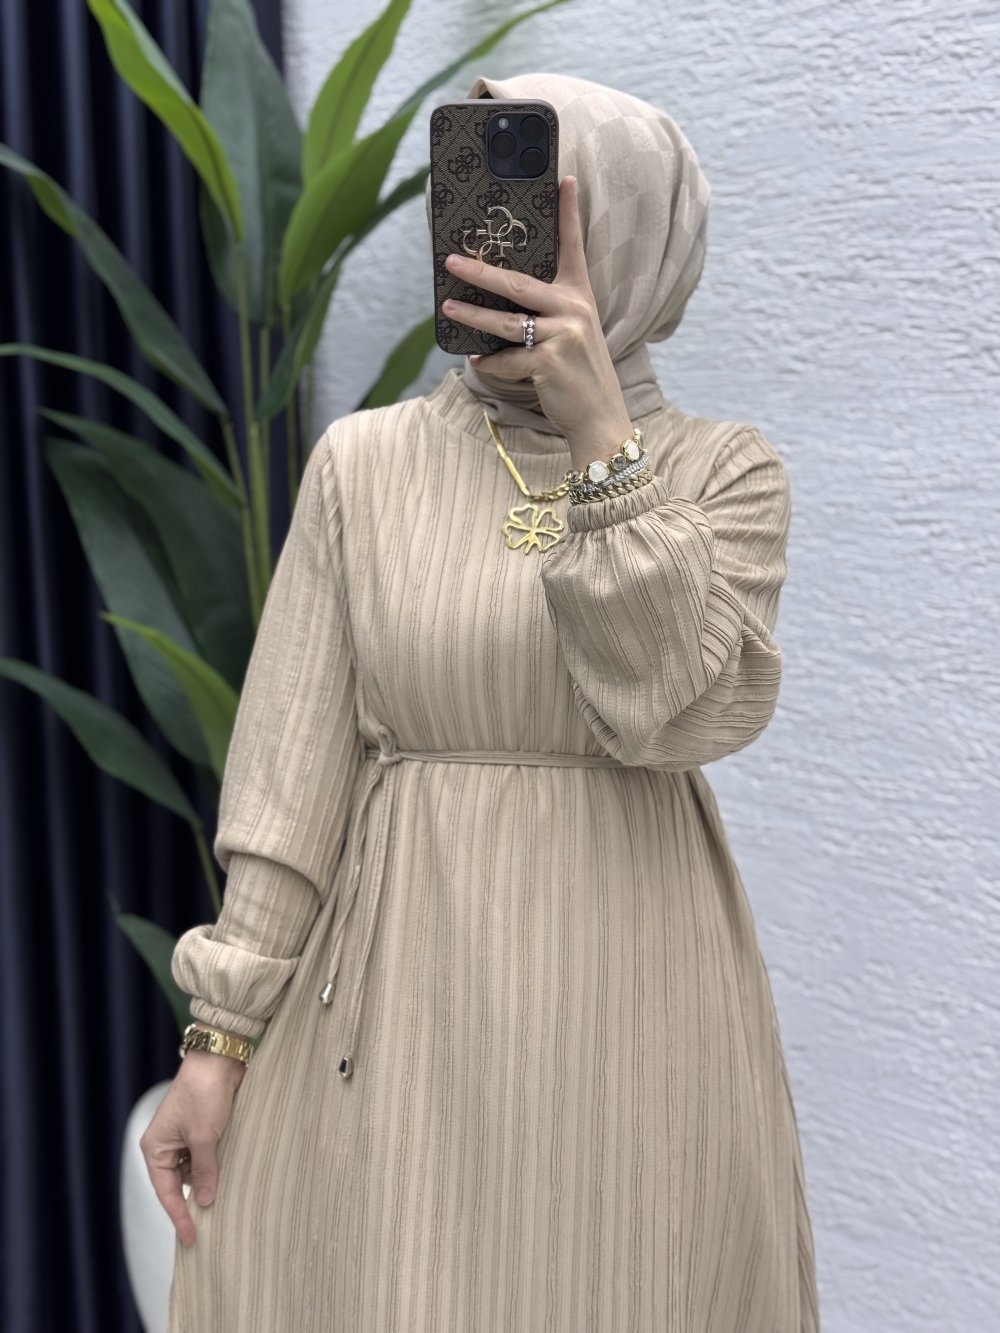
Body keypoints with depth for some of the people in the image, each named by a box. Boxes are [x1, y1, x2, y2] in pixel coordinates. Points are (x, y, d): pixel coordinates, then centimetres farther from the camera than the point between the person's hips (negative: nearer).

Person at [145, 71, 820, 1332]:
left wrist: (603, 444, -21)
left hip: (629, 1007, 0)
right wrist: (219, 1036, -4)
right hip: (392, 997, 1)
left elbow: (686, 711, -18)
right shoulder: (364, 462, 1)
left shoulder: (724, 470, -1)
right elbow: (293, 764, -1)